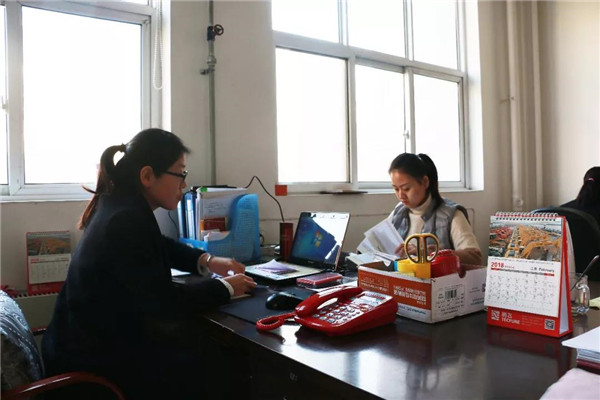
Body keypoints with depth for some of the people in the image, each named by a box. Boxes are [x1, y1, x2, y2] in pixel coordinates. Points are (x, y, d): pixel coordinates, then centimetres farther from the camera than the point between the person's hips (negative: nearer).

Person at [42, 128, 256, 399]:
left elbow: (160, 248, 19)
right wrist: (225, 288, -12)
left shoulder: (122, 204, 1)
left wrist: (206, 261, 4)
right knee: (217, 370, -3)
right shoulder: (126, 220, -28)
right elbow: (164, 303, -25)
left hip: (102, 339, 9)